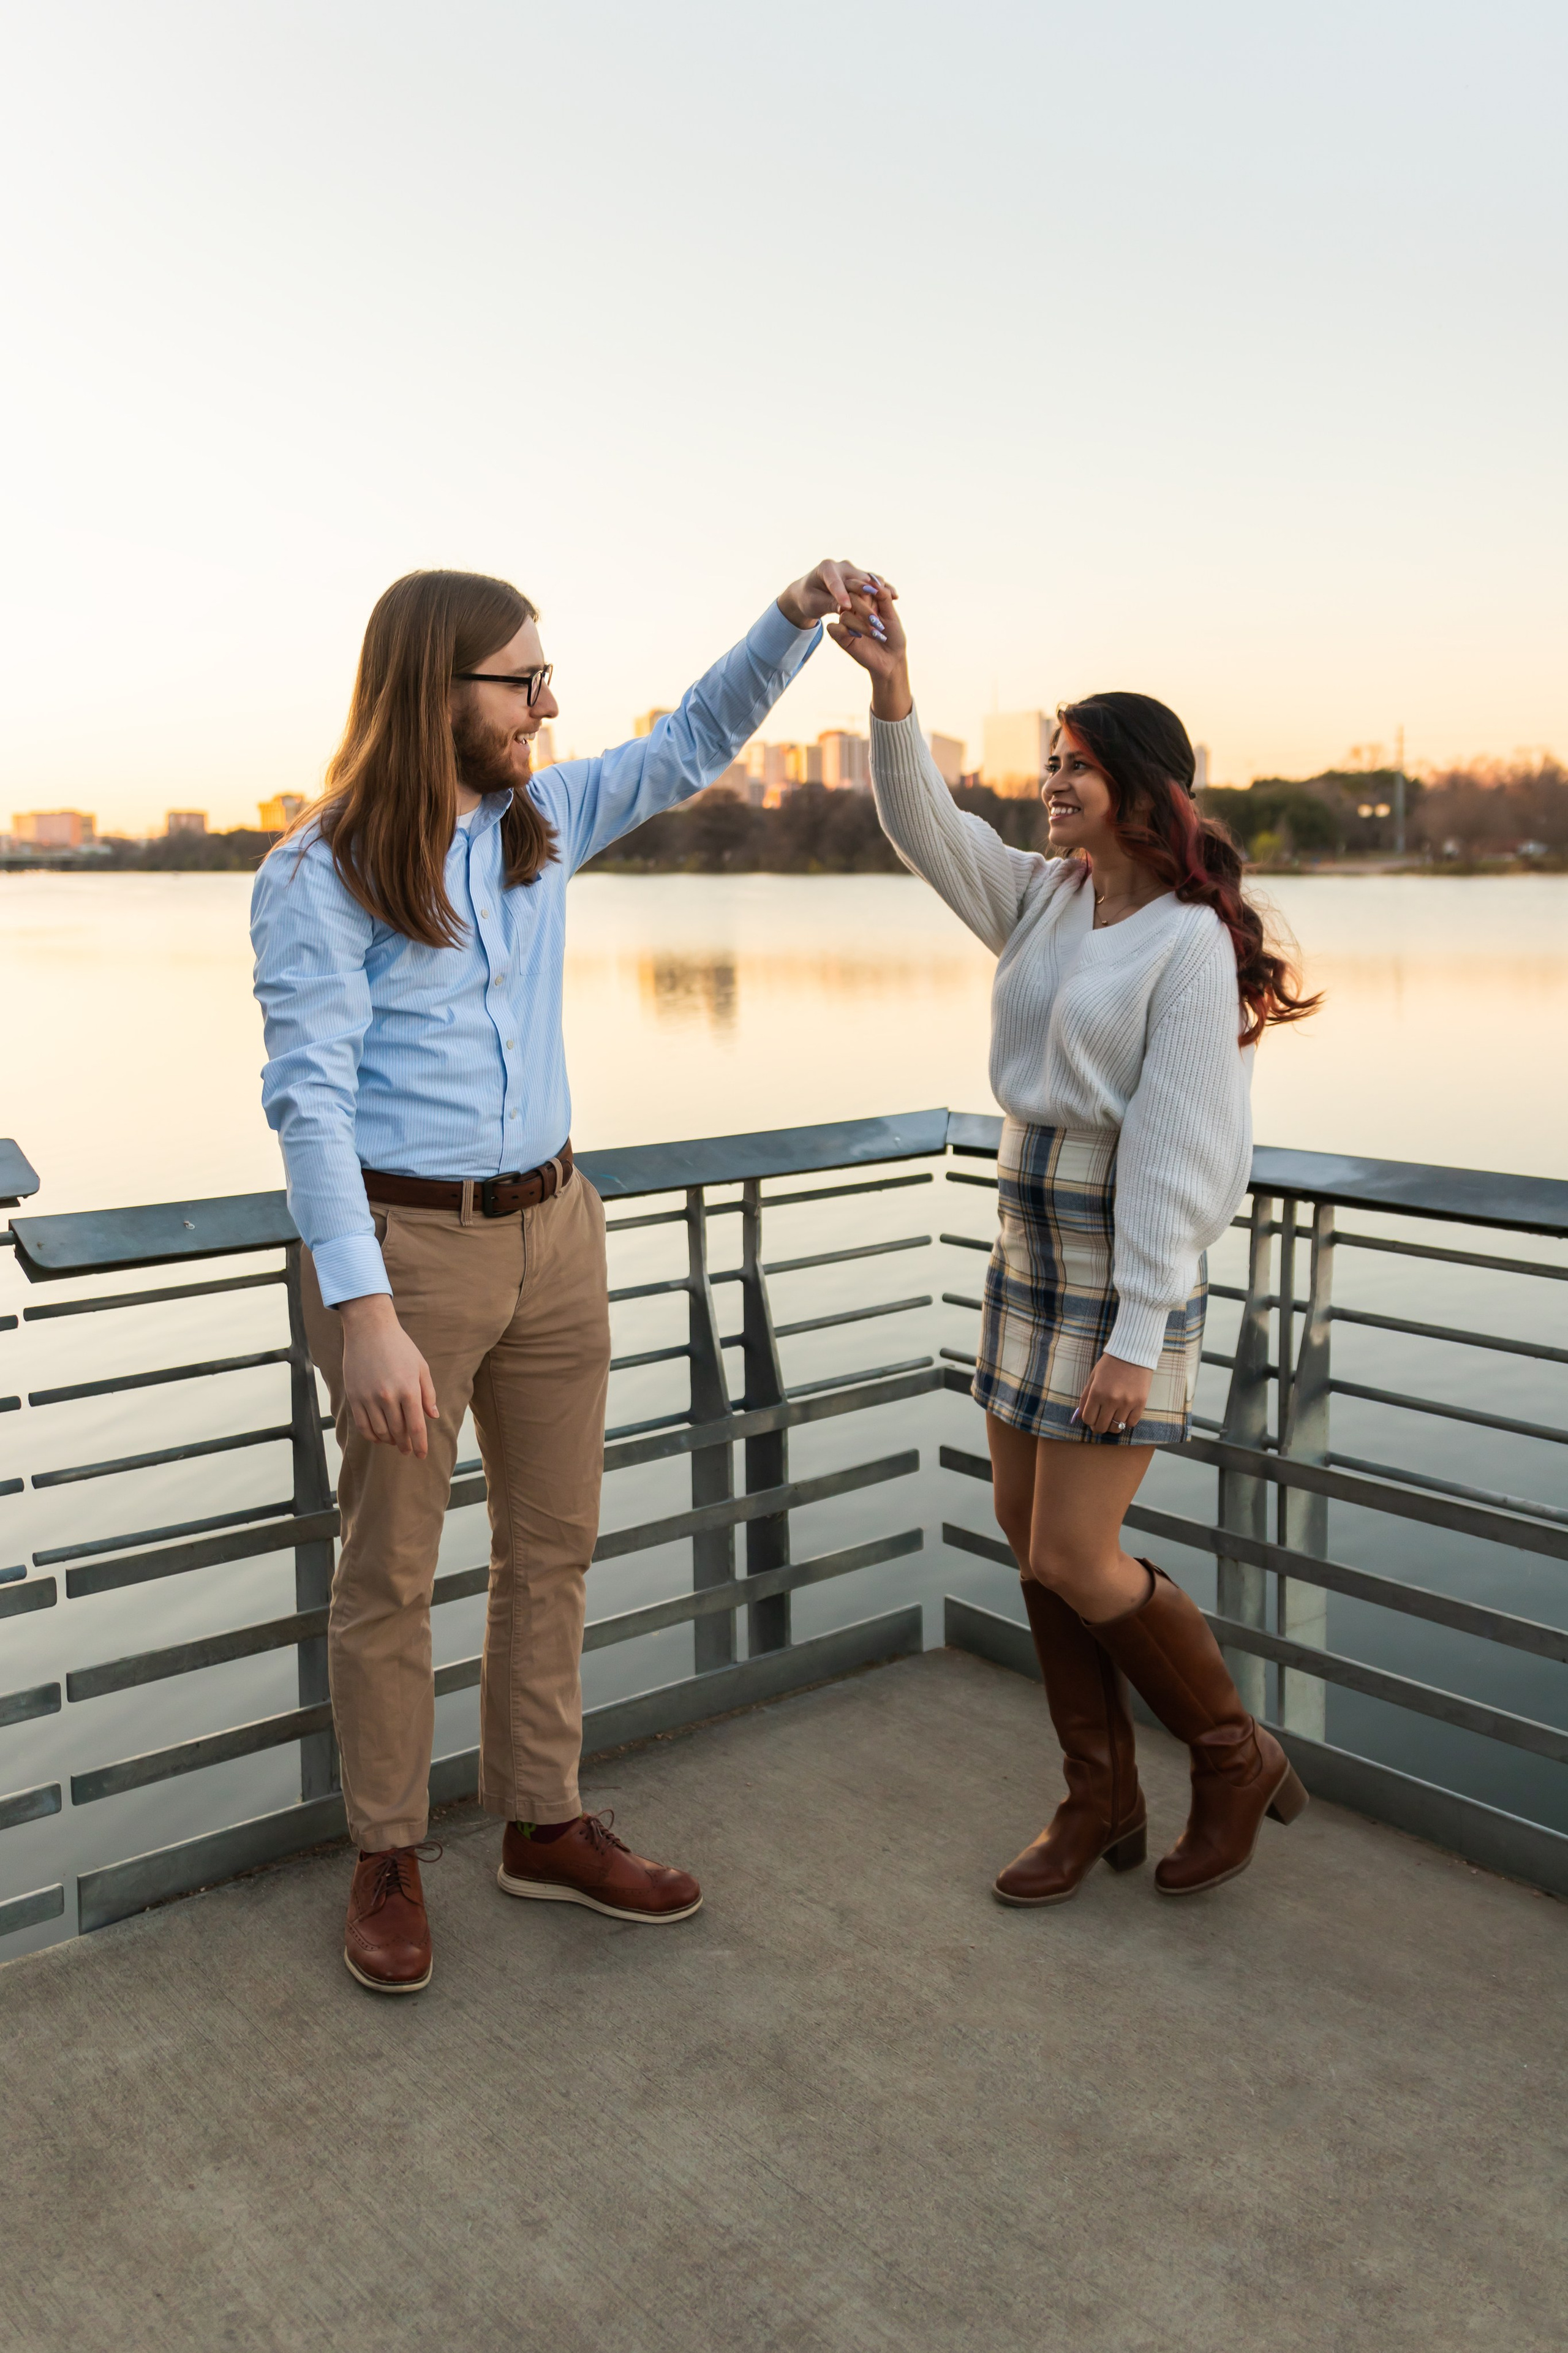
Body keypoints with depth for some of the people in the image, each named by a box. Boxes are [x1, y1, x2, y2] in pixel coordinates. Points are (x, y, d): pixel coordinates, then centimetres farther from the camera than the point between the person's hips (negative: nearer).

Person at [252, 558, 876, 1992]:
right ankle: (390, 1858, 26)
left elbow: (694, 747, 15)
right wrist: (365, 1315, -25)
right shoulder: (318, 877, -13)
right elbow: (310, 1099, -18)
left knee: (553, 1545, 14)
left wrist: (797, 619, 0)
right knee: (390, 1570, 7)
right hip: (404, 1245, -6)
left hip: (554, 1234, 6)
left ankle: (545, 1826, 31)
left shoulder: (541, 822, 5)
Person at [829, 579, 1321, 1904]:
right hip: (1032, 1237, 8)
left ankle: (1237, 1762, 20)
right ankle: (1102, 1803, 26)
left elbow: (1176, 1151, -18)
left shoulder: (1192, 943, -14)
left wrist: (1136, 1337, -20)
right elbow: (927, 831, -3)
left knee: (1074, 1561, -6)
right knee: (1030, 1527, 11)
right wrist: (893, 694, -20)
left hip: (1129, 1252, -8)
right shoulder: (1043, 898, 7)